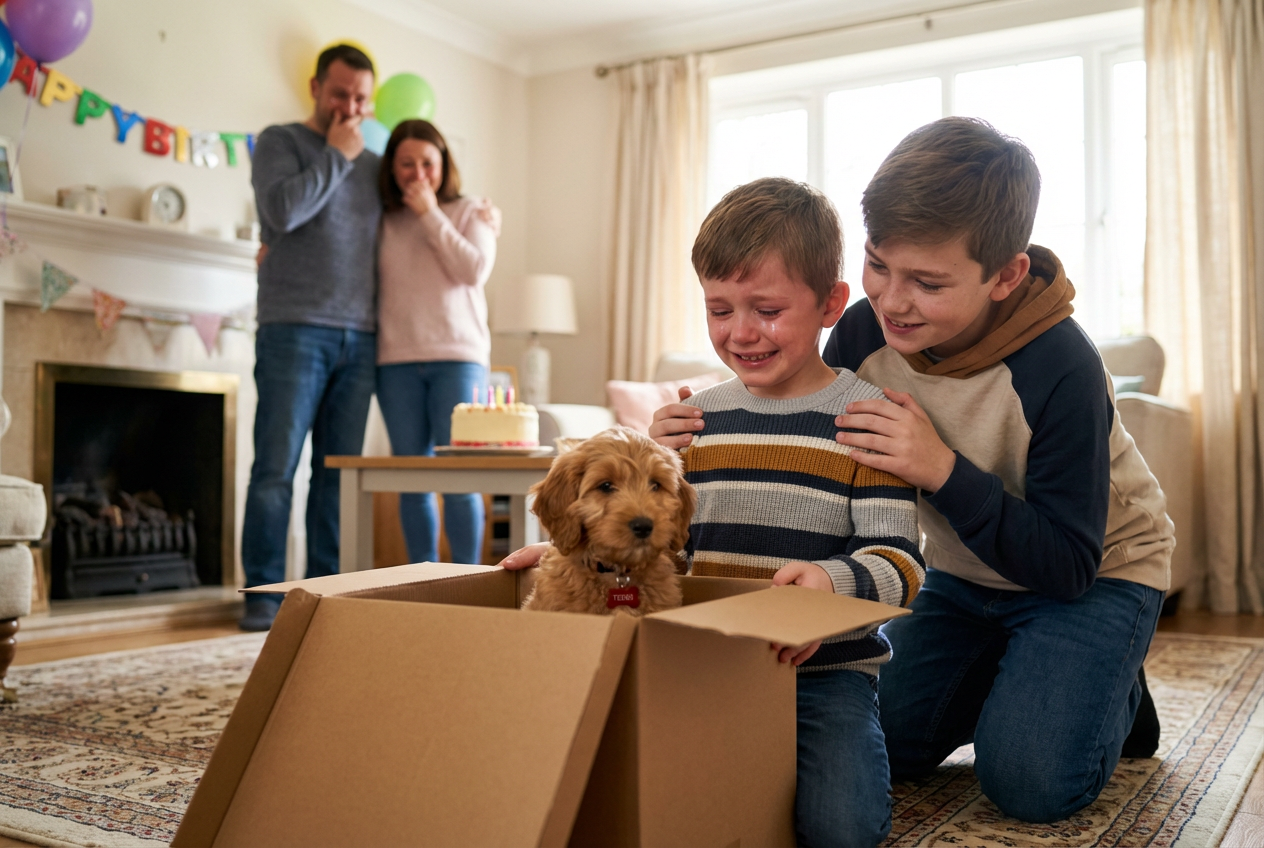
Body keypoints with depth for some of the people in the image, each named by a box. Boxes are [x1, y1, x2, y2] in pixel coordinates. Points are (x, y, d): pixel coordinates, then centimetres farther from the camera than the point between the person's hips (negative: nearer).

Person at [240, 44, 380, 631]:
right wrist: (336, 156, -5)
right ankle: (263, 594, 2)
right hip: (295, 330, -4)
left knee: (340, 472, 6)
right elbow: (282, 209, -13)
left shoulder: (373, 165, 20)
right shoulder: (280, 142, 6)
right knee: (276, 468, -5)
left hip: (359, 337, 5)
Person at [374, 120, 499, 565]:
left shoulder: (471, 212, 9)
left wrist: (431, 214, -5)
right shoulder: (382, 222, 12)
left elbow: (475, 270, -6)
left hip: (458, 355, -2)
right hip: (396, 359, 2)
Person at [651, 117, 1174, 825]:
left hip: (1098, 573, -5)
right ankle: (1017, 675, 24)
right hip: (964, 574, 5)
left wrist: (944, 471, -43)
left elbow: (1068, 564, -30)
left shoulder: (1059, 368, -33)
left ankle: (1114, 692, 14)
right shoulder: (863, 335, -19)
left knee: (1031, 781, -20)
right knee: (879, 746, -3)